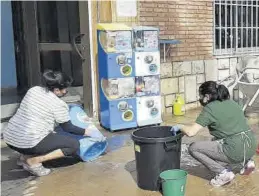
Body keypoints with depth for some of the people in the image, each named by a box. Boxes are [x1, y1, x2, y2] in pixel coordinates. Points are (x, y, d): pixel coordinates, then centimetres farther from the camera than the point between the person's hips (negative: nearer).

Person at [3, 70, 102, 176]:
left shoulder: (33, 90, 10)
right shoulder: (58, 104, -10)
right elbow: (68, 128, 0)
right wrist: (87, 132, 12)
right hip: (28, 143, -8)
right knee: (74, 144, -3)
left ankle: (25, 157, 15)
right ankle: (34, 161, -5)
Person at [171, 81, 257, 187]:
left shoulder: (210, 109, -7)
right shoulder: (231, 103, 15)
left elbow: (191, 132, -14)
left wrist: (179, 126, 6)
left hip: (236, 150, -8)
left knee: (193, 148, 3)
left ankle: (223, 172, -1)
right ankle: (246, 161, 20)